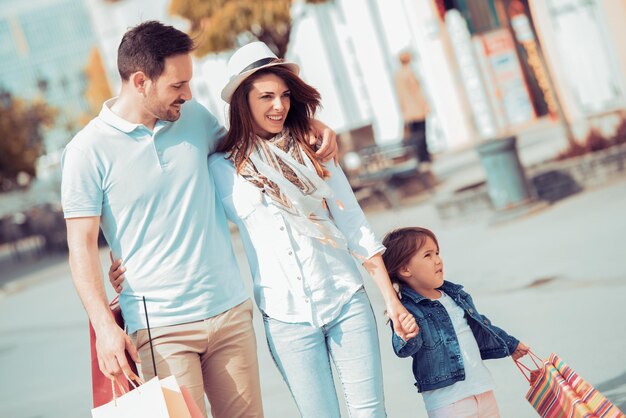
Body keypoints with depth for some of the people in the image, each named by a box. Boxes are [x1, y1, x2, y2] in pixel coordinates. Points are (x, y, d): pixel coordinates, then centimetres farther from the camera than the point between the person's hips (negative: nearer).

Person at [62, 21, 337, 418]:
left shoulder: (194, 117, 8)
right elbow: (82, 245, -7)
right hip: (159, 326, -5)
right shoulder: (89, 150, -6)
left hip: (230, 310, 5)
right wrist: (104, 326, -18)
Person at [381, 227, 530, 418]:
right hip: (449, 401, -7)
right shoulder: (408, 310, -13)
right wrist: (406, 337, -52)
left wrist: (510, 345, 38)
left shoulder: (456, 295, 10)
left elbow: (479, 326, 26)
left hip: (483, 390, 7)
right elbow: (405, 349, -28)